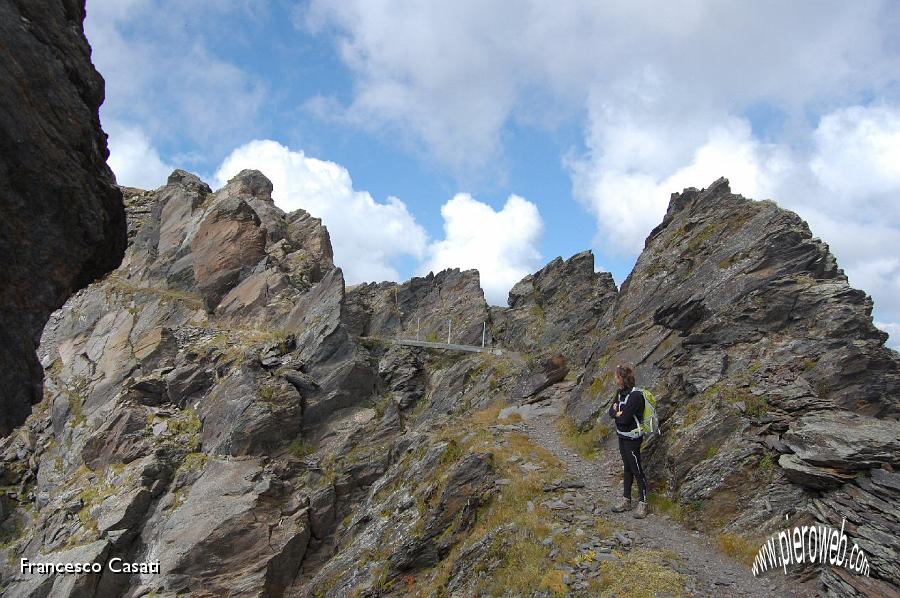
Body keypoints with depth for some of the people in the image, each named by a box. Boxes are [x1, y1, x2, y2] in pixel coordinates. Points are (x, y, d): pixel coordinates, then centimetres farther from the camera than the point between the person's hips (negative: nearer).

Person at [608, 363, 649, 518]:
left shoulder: (635, 395, -24)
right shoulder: (620, 392, 3)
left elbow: (625, 419, -27)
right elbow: (611, 411, 4)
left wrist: (617, 413, -7)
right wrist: (619, 413, -17)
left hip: (632, 437, -9)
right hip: (622, 435, 9)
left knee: (636, 470, 1)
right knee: (627, 468, 17)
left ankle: (642, 504, 13)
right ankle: (626, 501, 27)